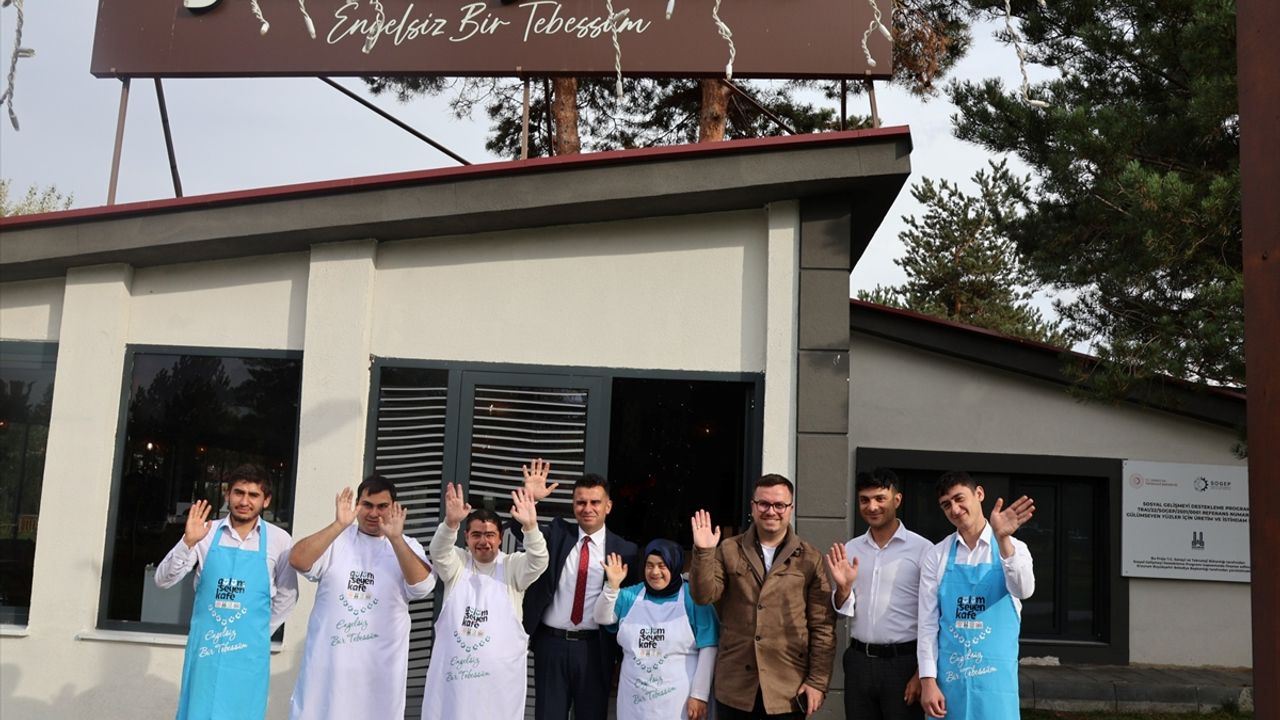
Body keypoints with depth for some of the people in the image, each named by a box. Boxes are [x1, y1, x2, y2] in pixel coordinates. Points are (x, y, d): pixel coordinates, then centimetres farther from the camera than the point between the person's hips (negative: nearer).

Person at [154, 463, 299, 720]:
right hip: (205, 644, 1)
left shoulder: (279, 540, -3)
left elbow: (287, 595, 8)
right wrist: (188, 543, -19)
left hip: (248, 650, -1)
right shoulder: (206, 533, -2)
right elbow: (163, 580, -5)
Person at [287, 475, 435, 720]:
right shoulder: (336, 540, 3)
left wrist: (396, 539, -24)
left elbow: (423, 586, -13)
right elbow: (297, 561, -13)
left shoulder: (407, 546, 4)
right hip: (327, 660, 0)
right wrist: (339, 524, -22)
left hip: (379, 666, 0)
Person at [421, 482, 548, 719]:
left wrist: (530, 526, -35)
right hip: (454, 668, 1)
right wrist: (451, 522, -36)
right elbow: (439, 552, -15)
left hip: (501, 671, -1)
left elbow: (538, 562, -15)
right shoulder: (457, 563, 5)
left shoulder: (512, 567, 3)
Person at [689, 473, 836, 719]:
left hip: (788, 690, -1)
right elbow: (703, 596, -5)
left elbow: (822, 627, 0)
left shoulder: (810, 558, 2)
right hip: (735, 688, 1)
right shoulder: (729, 550, 5)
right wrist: (703, 552, -18)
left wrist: (817, 681, -4)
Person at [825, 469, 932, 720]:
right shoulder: (850, 549, 6)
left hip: (903, 662, -4)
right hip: (859, 661, 4)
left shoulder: (922, 549, -6)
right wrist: (843, 587, -10)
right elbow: (843, 612, 10)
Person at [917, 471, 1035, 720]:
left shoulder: (1013, 548, 1)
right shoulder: (936, 556, 3)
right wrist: (928, 681, -6)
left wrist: (1003, 539, -33)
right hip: (948, 674, 1)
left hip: (994, 675, -1)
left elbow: (1023, 591, -20)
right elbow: (927, 623, 1)